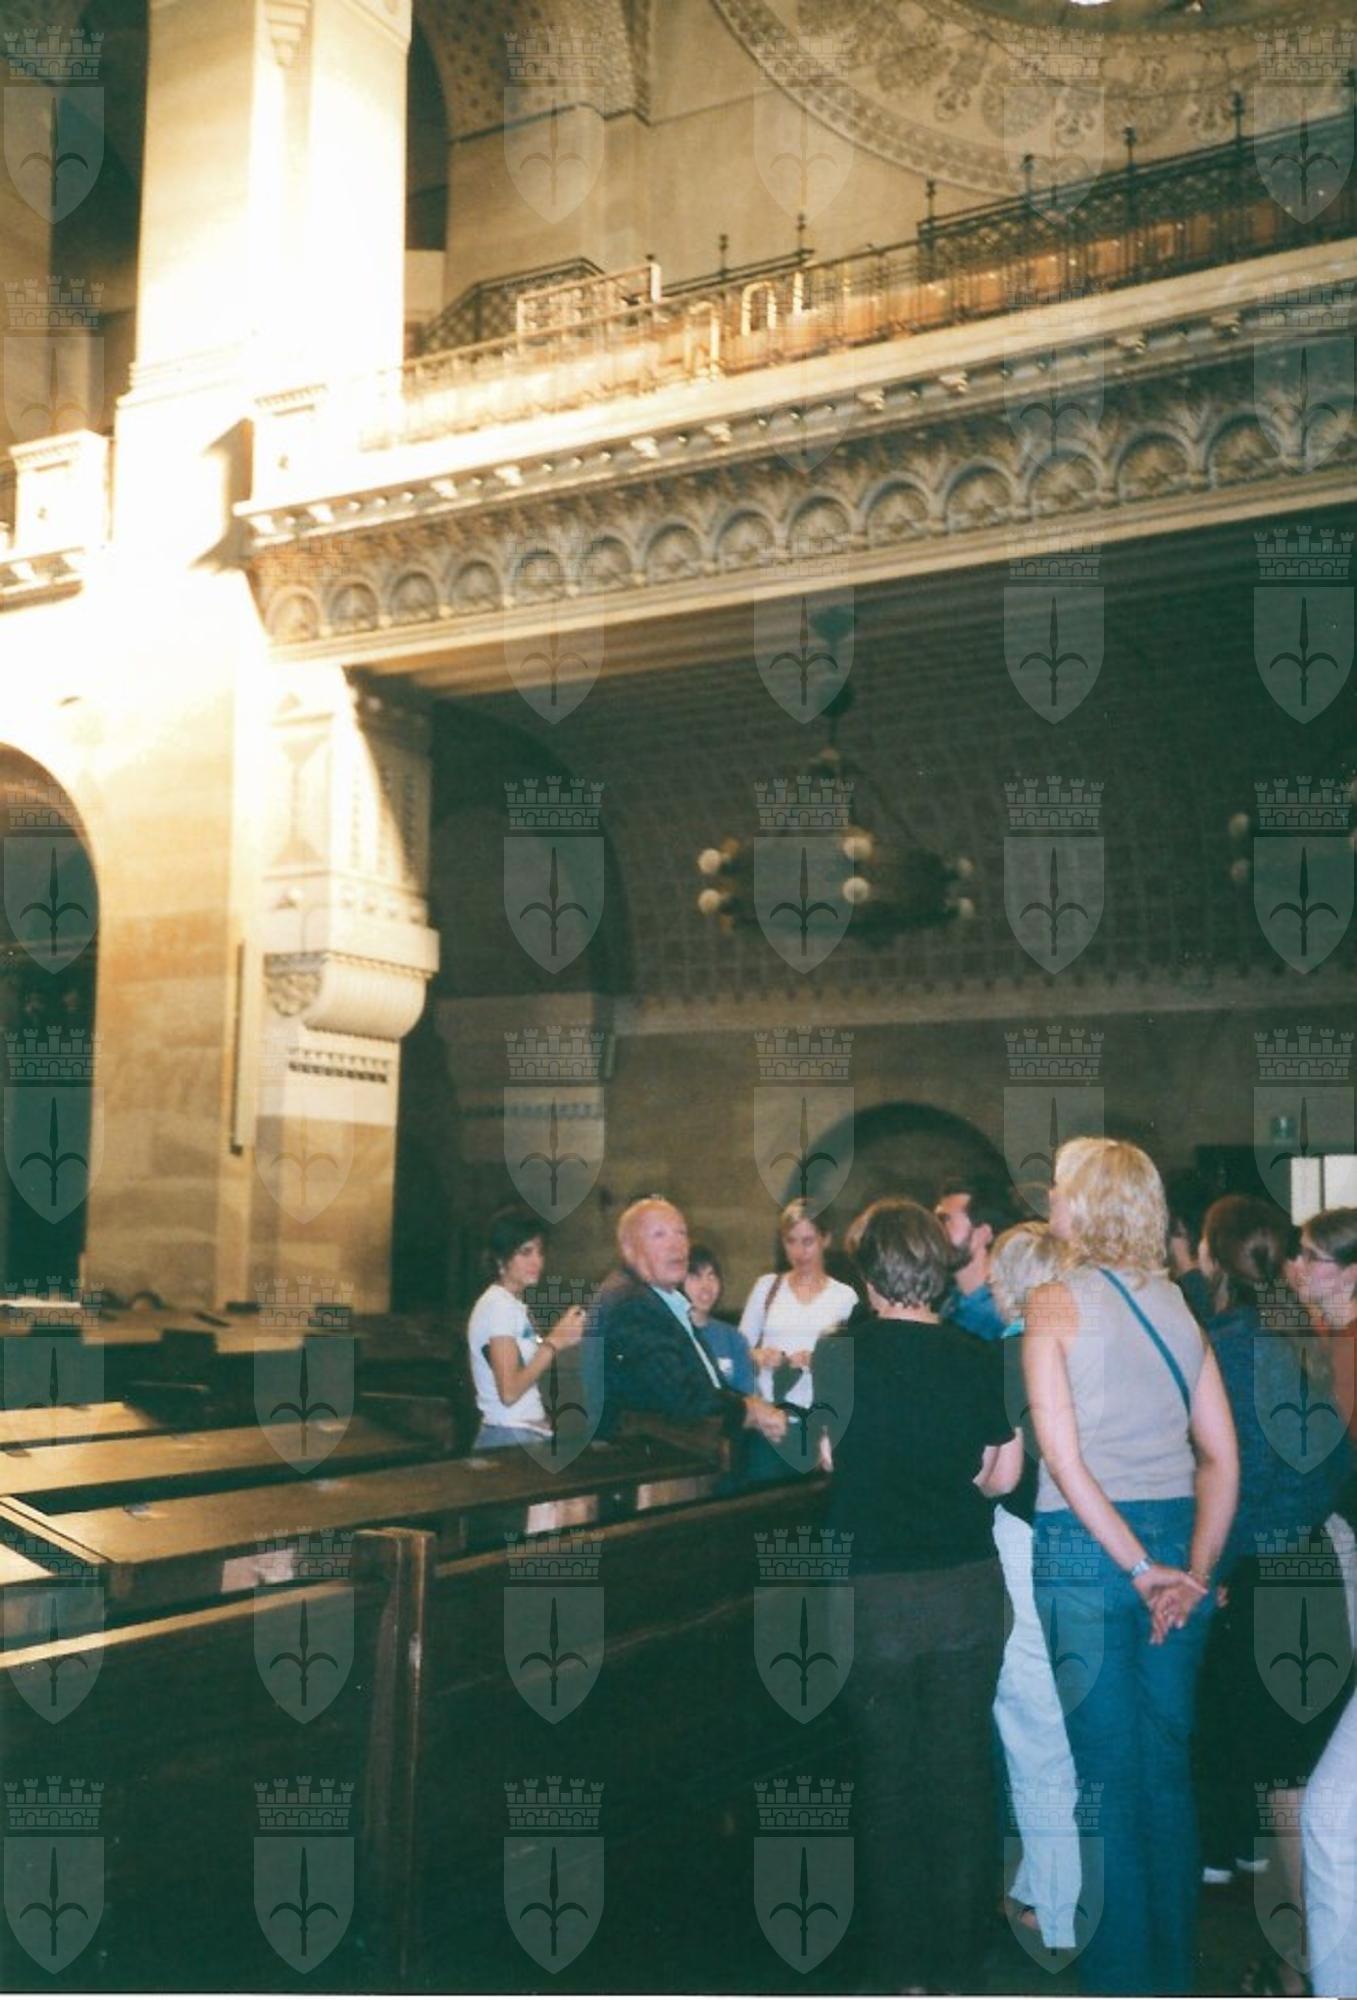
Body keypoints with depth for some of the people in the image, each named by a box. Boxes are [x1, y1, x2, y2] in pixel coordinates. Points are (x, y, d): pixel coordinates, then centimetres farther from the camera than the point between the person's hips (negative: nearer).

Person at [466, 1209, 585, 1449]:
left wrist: (562, 1339, 5)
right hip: (511, 1438, -9)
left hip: (529, 1434, 9)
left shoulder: (514, 1305, 15)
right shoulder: (497, 1306, -12)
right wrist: (554, 1342, -15)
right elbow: (509, 1391, -19)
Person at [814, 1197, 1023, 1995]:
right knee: (962, 1771, 12)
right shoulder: (983, 1359, -6)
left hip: (875, 1592, -2)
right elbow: (1002, 1476, 1)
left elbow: (823, 1462, -5)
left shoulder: (840, 1355, -13)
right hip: (968, 1589, 2)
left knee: (889, 1773, 12)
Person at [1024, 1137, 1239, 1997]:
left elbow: (1063, 1456, -14)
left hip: (1087, 1547, -5)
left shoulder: (1055, 1301, -7)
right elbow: (1222, 1457, 5)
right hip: (1175, 1540, 5)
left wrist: (1138, 1568, -12)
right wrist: (1195, 1568, 3)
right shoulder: (1176, 1304, 9)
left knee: (1107, 1774, 5)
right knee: (1169, 1766, 15)